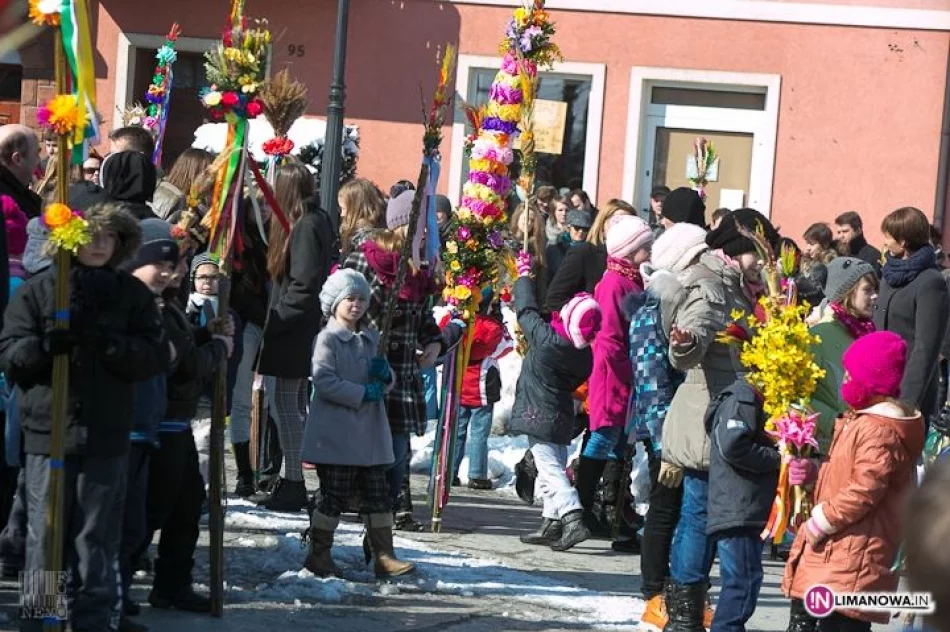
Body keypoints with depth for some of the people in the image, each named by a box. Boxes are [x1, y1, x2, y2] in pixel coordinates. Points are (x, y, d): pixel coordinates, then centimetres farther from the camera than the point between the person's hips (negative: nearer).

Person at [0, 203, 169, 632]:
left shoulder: (132, 294, 8)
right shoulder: (38, 291, 5)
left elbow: (157, 356, -1)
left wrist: (106, 340, -16)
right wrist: (47, 343, -19)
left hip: (106, 436, 1)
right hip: (49, 431, -1)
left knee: (98, 540, 3)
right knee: (45, 537, 0)